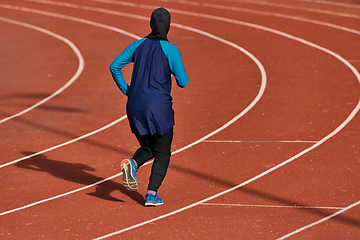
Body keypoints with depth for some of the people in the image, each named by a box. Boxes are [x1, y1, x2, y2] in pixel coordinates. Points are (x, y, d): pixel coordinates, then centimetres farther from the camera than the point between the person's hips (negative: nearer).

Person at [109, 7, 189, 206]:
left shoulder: (137, 46, 6)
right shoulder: (170, 50, -8)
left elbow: (114, 66, 3)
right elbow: (183, 82, -10)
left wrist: (126, 90, 11)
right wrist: (179, 72, 13)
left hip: (135, 107, 5)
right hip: (159, 107, -4)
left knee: (148, 148, 21)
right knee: (162, 153, 10)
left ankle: (132, 164, -11)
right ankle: (152, 194, -4)